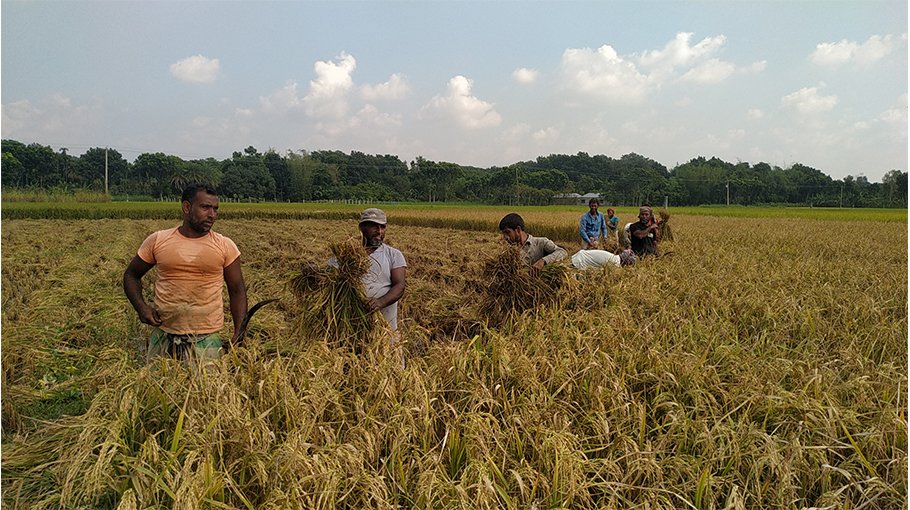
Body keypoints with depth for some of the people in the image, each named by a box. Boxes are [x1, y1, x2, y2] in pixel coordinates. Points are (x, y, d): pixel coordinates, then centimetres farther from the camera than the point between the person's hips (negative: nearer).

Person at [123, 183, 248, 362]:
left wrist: (239, 334, -4)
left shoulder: (226, 246, 0)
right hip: (163, 336, 1)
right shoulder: (157, 241, 2)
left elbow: (237, 291, 5)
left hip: (207, 339, -1)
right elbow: (131, 275, 15)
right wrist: (141, 306, -3)